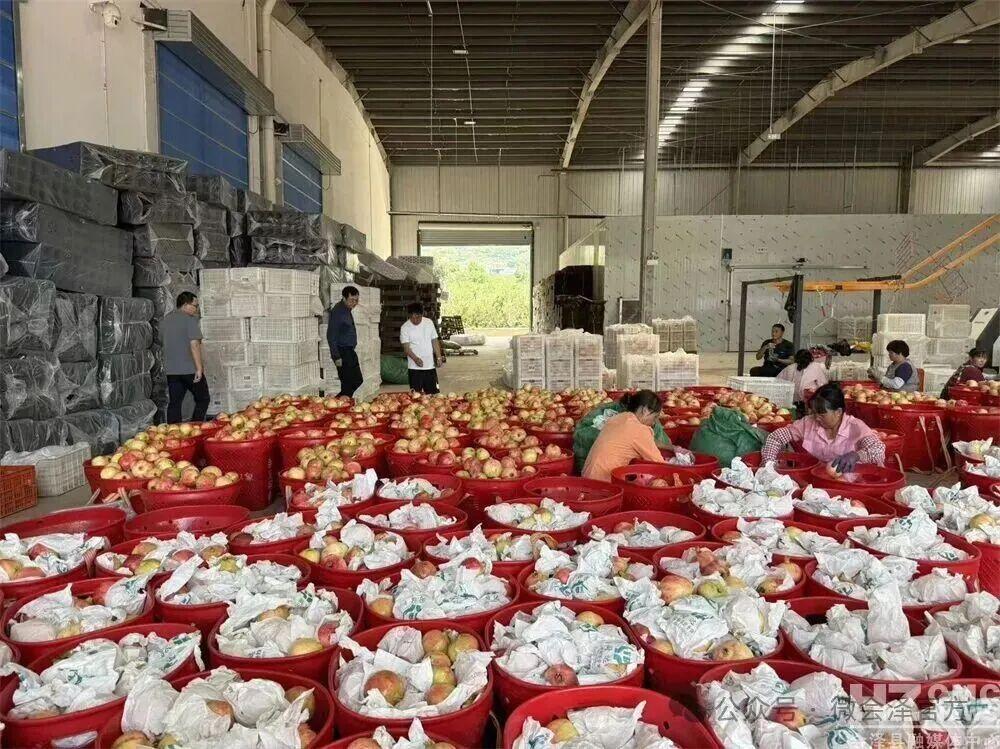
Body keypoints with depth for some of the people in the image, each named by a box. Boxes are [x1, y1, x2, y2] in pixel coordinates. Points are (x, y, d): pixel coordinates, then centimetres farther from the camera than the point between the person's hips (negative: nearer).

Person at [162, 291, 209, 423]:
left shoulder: (165, 320, 13)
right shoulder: (190, 319, -11)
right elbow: (194, 344, -19)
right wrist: (199, 368, -18)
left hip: (171, 370, 7)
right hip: (190, 369, -7)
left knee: (174, 403, 8)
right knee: (203, 399, 7)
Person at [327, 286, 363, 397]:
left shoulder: (347, 310, 13)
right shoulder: (337, 311, -16)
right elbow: (331, 336, -19)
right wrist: (336, 357, -21)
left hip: (350, 351, 10)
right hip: (342, 352, -10)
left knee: (358, 380, 13)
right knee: (348, 384, -8)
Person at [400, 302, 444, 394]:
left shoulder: (429, 322, 4)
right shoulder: (405, 328, -7)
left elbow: (435, 341, 10)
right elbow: (406, 347, -13)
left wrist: (439, 357, 2)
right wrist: (416, 359, -29)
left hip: (430, 365, 3)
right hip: (414, 367, -3)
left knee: (431, 393, 8)